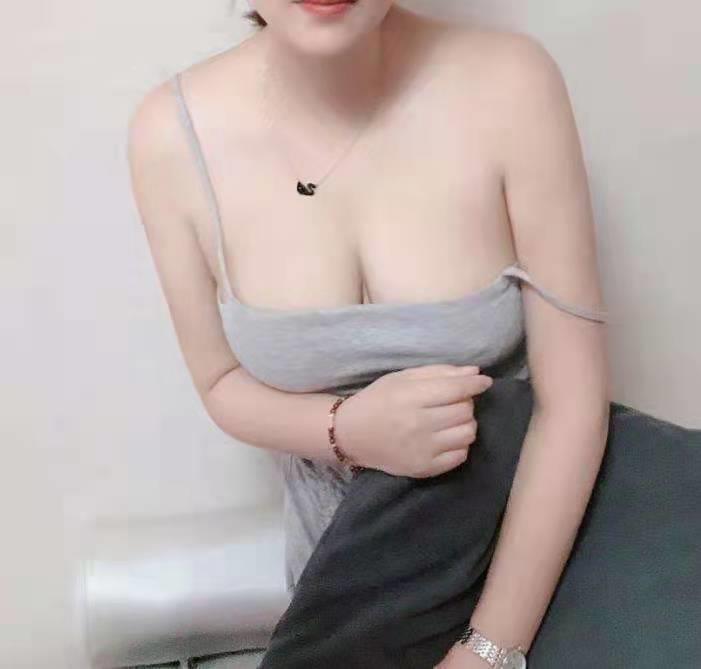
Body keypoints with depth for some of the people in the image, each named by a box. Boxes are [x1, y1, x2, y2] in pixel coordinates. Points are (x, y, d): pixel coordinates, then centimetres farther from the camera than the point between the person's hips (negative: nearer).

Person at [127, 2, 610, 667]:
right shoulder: (174, 133, -18)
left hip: (526, 528, -1)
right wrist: (349, 429, -26)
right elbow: (223, 382, -5)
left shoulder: (508, 85, -24)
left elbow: (574, 397, -20)